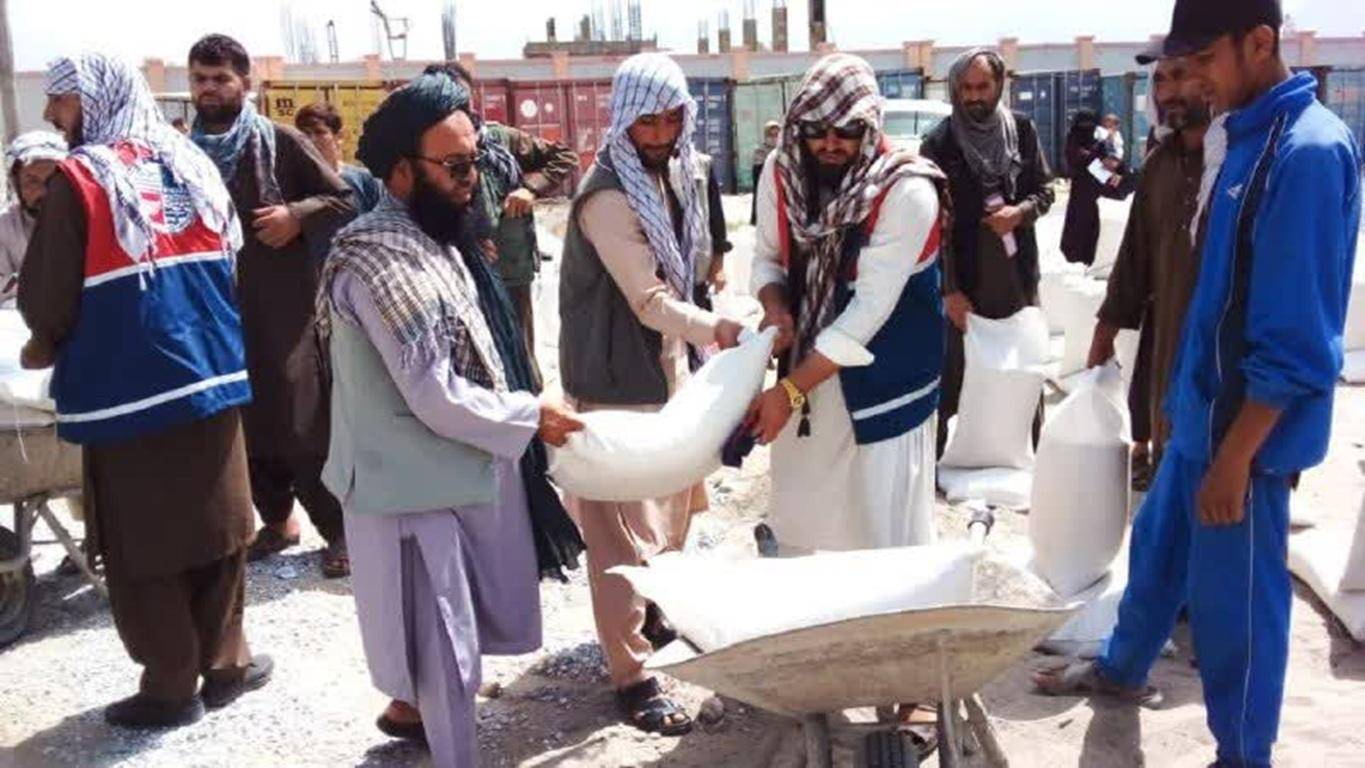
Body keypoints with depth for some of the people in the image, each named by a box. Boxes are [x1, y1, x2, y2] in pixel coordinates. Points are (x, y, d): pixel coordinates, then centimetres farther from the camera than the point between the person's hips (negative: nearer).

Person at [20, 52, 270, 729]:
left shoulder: (78, 179, -10)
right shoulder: (191, 166, 7)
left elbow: (46, 297, -9)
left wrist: (44, 347, 10)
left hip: (128, 390, -5)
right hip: (210, 376, 6)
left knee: (142, 548, 7)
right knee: (215, 529, 15)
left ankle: (171, 687, 15)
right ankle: (225, 664, 24)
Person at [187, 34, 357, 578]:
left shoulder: (280, 142, -2)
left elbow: (344, 199, 0)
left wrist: (296, 215, -16)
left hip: (284, 305, -5)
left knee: (302, 425, -5)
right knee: (245, 423, 10)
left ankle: (339, 528, 7)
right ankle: (277, 519, 26)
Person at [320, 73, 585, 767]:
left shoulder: (427, 234, 6)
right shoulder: (385, 262, -26)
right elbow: (437, 397, -26)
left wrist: (521, 411, 11)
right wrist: (531, 418, -16)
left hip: (454, 468, 10)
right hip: (421, 480, -10)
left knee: (447, 630, 26)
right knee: (445, 641, 5)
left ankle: (409, 708, 49)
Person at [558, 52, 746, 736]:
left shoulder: (669, 174, 7)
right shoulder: (608, 196, -22)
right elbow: (649, 301, -28)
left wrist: (691, 350, 19)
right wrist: (714, 328, -43)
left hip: (665, 367, 9)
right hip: (616, 381, -9)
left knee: (672, 506, 22)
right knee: (623, 528, -1)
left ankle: (652, 613, 43)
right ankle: (631, 675, 10)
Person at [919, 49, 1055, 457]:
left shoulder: (1022, 129, 3)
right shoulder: (939, 144, -8)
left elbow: (1044, 189, 11)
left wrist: (1021, 211, -12)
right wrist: (949, 290, -13)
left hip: (1018, 276, 4)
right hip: (966, 282, -4)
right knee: (951, 379, 1)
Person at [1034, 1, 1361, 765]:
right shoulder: (1238, 134, 6)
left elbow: (1296, 337, -23)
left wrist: (1235, 457, -20)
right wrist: (1190, 407, 17)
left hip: (1248, 422, -9)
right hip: (1204, 405, 9)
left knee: (1234, 595, 6)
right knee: (1160, 541, 24)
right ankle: (1122, 667, 47)